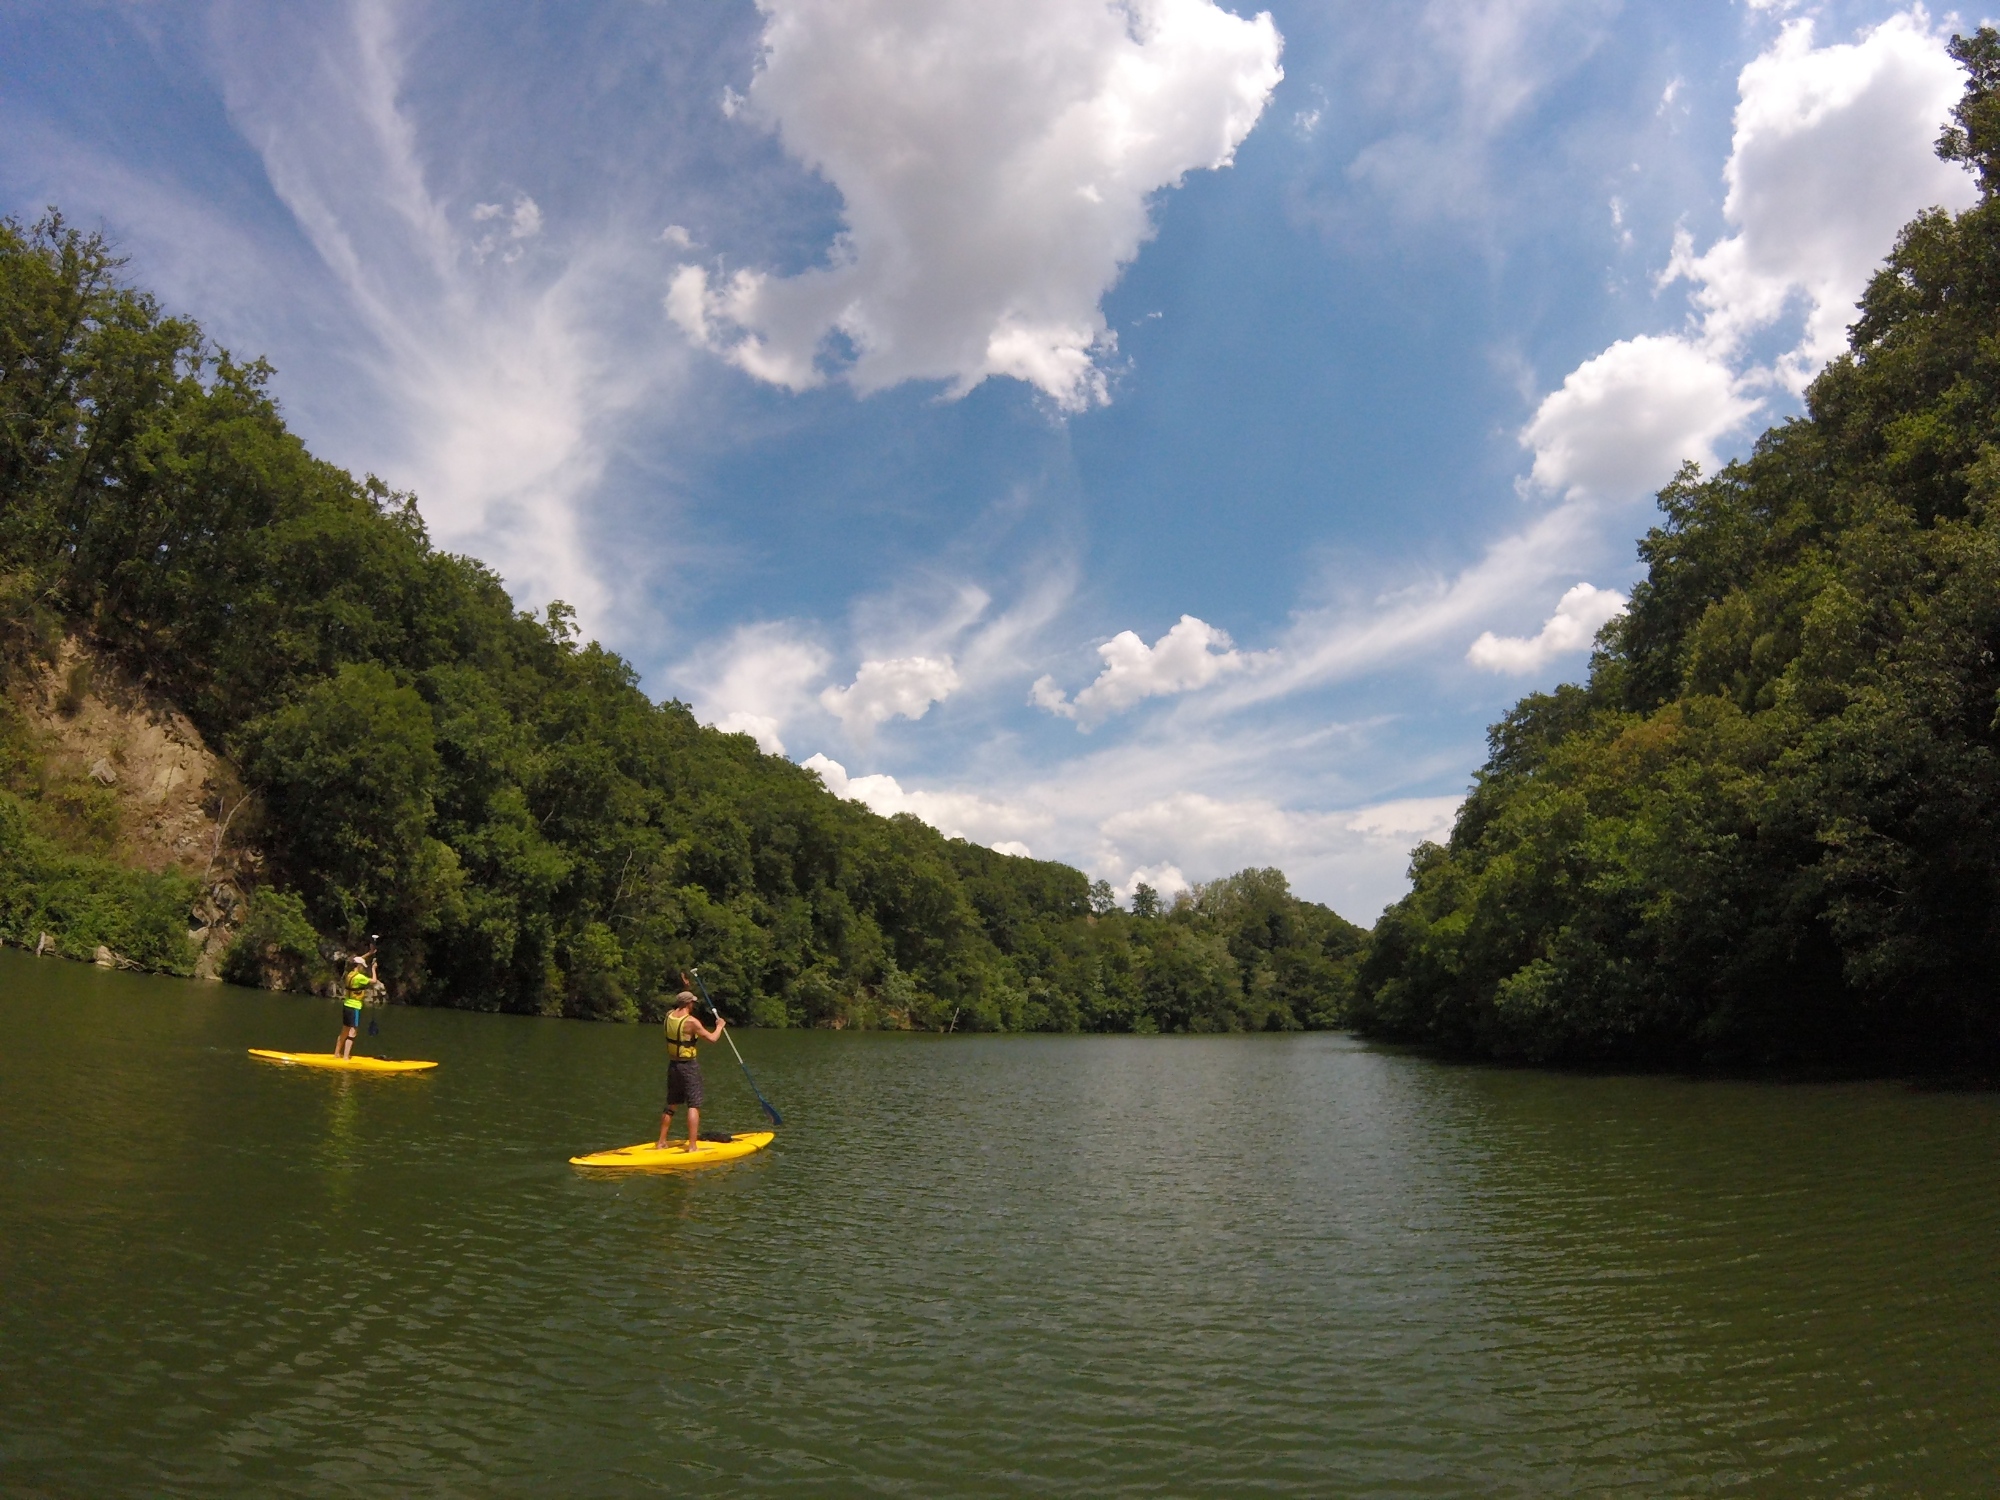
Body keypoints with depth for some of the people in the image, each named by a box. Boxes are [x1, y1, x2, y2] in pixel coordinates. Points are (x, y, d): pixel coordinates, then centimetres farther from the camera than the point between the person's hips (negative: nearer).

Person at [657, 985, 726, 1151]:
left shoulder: (669, 1016, 2)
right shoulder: (691, 1022, -18)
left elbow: (679, 1008, 26)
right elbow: (712, 1038, -18)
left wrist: (685, 986, 29)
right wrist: (720, 1025, 0)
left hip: (673, 1065, 7)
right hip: (689, 1066, -7)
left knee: (670, 1105, 18)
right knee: (694, 1106, -4)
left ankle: (661, 1143, 23)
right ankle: (692, 1146, -8)